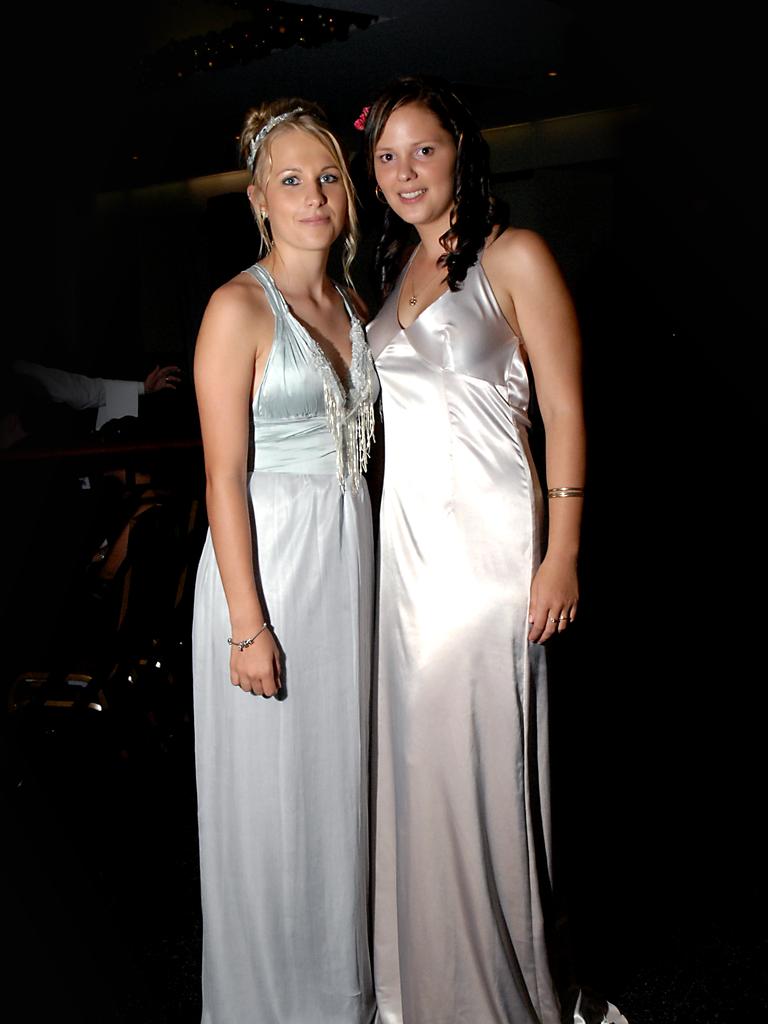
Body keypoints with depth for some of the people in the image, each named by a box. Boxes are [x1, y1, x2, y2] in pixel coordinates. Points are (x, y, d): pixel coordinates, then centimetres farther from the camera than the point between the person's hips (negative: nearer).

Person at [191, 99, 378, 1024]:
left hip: (349, 562, 7)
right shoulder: (239, 307, -10)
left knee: (341, 779, 16)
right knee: (268, 798, 5)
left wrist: (361, 566, 11)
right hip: (265, 563, -6)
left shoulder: (350, 305, 11)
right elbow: (224, 477, -14)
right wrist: (248, 623, -18)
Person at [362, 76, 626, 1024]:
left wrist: (562, 555, -14)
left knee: (484, 761, -1)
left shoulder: (514, 257, -4)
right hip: (402, 538, 6)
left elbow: (564, 413, -7)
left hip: (488, 537, -6)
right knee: (413, 756, 10)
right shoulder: (395, 271, 15)